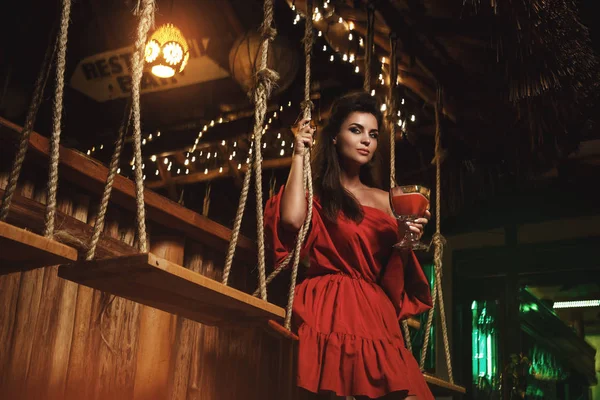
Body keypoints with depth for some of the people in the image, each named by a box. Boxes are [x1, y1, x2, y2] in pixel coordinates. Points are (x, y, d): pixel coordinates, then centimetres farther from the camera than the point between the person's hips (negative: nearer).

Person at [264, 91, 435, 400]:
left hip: (375, 312, 4)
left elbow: (392, 272, 19)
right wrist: (299, 154, -4)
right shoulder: (316, 190, 9)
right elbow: (292, 220, -16)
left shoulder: (384, 201, 20)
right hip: (328, 307, -4)